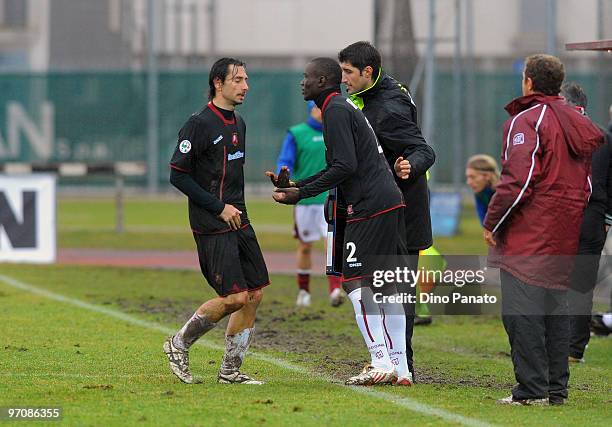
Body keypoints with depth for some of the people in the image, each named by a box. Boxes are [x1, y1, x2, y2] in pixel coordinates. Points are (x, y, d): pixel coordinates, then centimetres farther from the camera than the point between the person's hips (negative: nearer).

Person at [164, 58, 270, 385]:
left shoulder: (238, 123, 15)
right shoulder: (199, 124, -12)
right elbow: (177, 174, -13)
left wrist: (237, 208, 14)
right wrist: (219, 208, -14)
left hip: (238, 222, 8)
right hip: (212, 226, -8)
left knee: (254, 293, 3)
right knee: (234, 297, -13)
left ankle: (230, 370, 11)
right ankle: (179, 344, 7)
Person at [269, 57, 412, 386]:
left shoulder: (336, 111, -10)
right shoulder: (345, 108, 22)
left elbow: (344, 167, -18)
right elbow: (338, 167, 25)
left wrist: (300, 193, -14)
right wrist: (295, 185, 21)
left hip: (370, 208, -10)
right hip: (390, 202, 10)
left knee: (356, 283, -8)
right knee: (386, 287, 10)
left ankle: (381, 363, -12)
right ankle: (399, 367, 10)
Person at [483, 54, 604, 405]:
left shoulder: (526, 120, -9)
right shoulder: (577, 123, 16)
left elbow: (518, 179, -17)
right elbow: (586, 183, 18)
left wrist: (492, 223, -9)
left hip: (529, 232, -8)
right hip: (566, 232, 8)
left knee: (522, 309, -7)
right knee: (556, 307, 13)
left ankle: (532, 389, -11)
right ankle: (556, 388, 13)